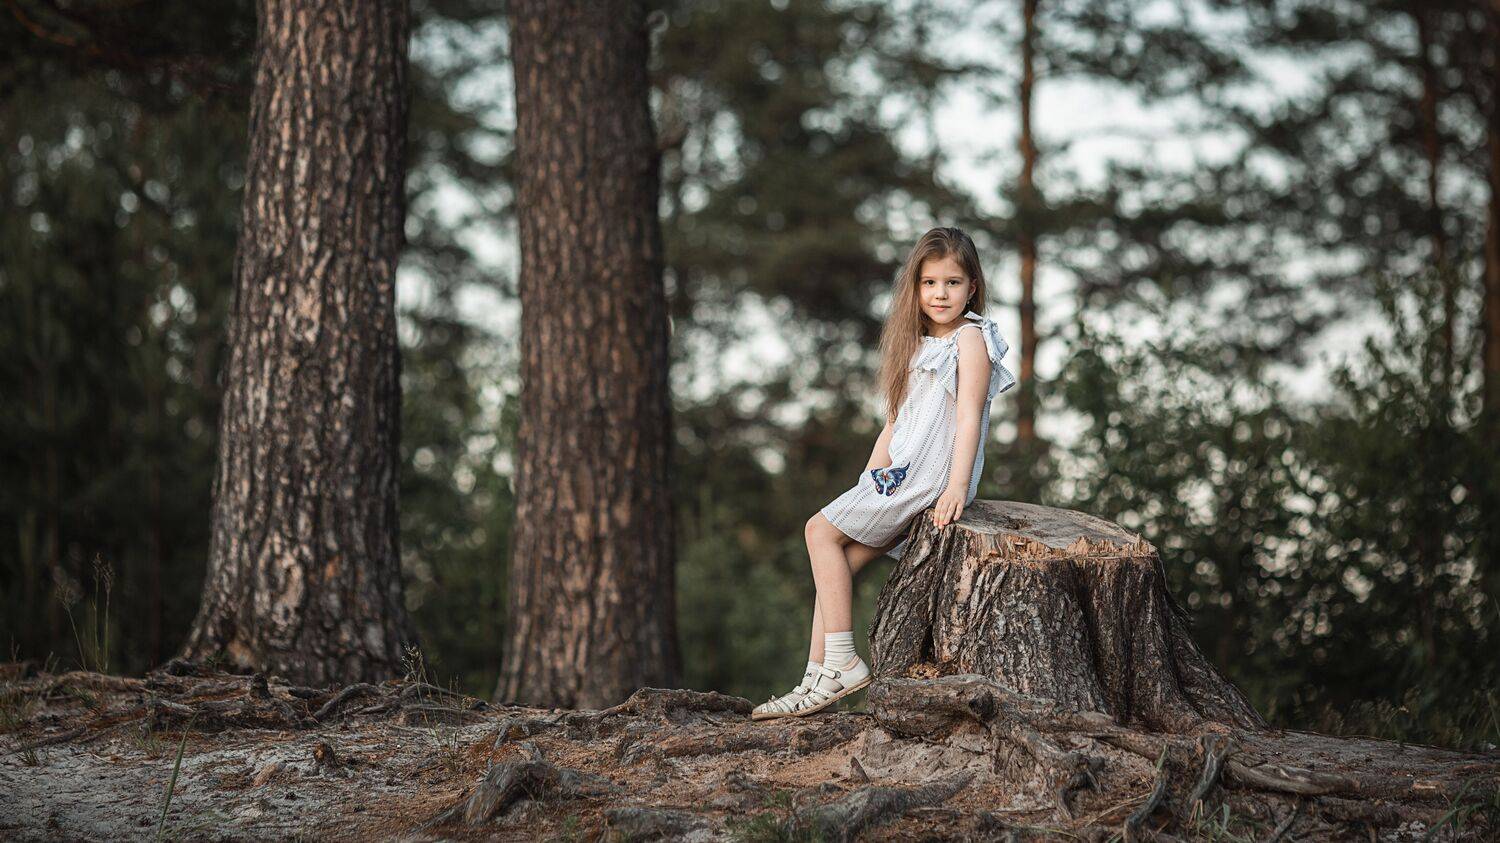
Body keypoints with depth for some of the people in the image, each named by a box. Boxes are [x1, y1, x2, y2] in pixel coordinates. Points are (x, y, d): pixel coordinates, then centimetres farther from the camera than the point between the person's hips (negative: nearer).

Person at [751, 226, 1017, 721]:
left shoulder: (970, 337, -3)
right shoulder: (920, 345, 24)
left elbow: (969, 417, -13)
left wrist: (957, 487, -23)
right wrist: (868, 481, 12)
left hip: (933, 475, -8)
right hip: (903, 475, 8)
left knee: (821, 530, -12)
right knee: (838, 562, -2)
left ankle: (842, 663, -12)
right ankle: (818, 681, -4)